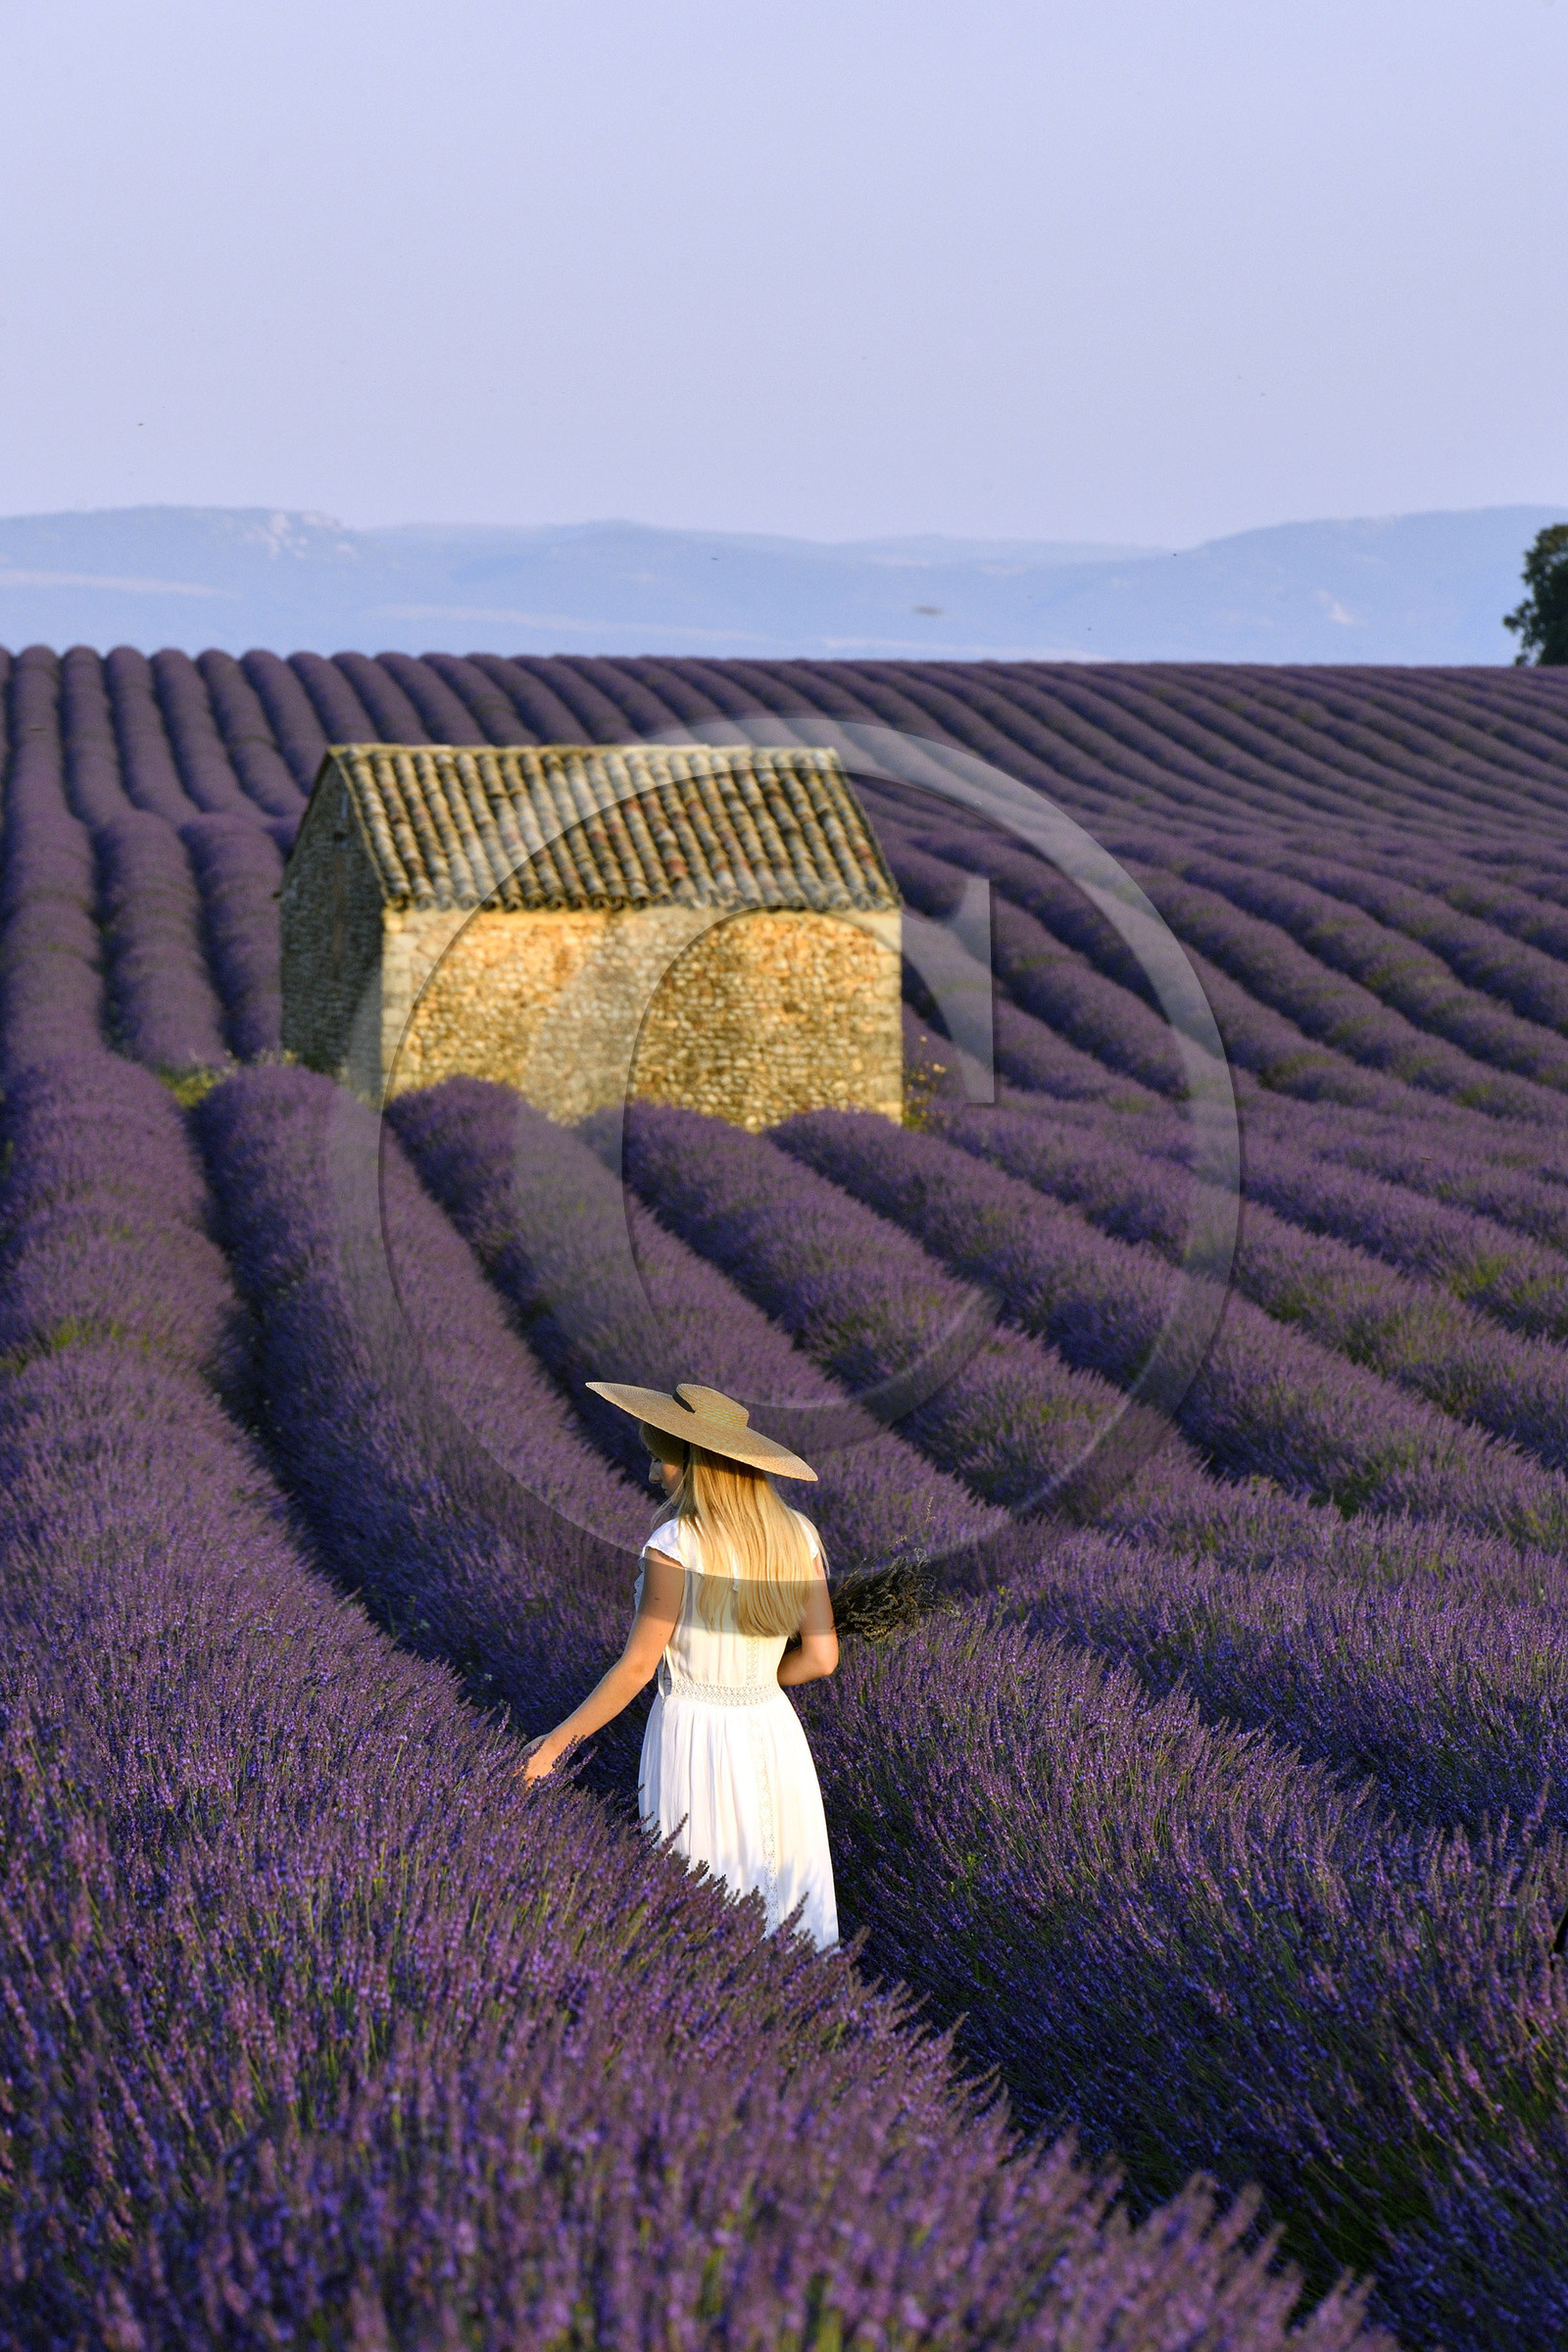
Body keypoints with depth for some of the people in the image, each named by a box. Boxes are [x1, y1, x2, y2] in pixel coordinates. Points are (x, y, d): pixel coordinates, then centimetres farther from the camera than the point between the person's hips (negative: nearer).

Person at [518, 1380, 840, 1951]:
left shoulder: (676, 1545, -17)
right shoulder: (798, 1535, -2)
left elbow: (636, 1667, -14)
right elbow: (821, 1656, 1)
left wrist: (556, 1743, -6)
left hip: (692, 1739, -5)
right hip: (774, 1736, 5)